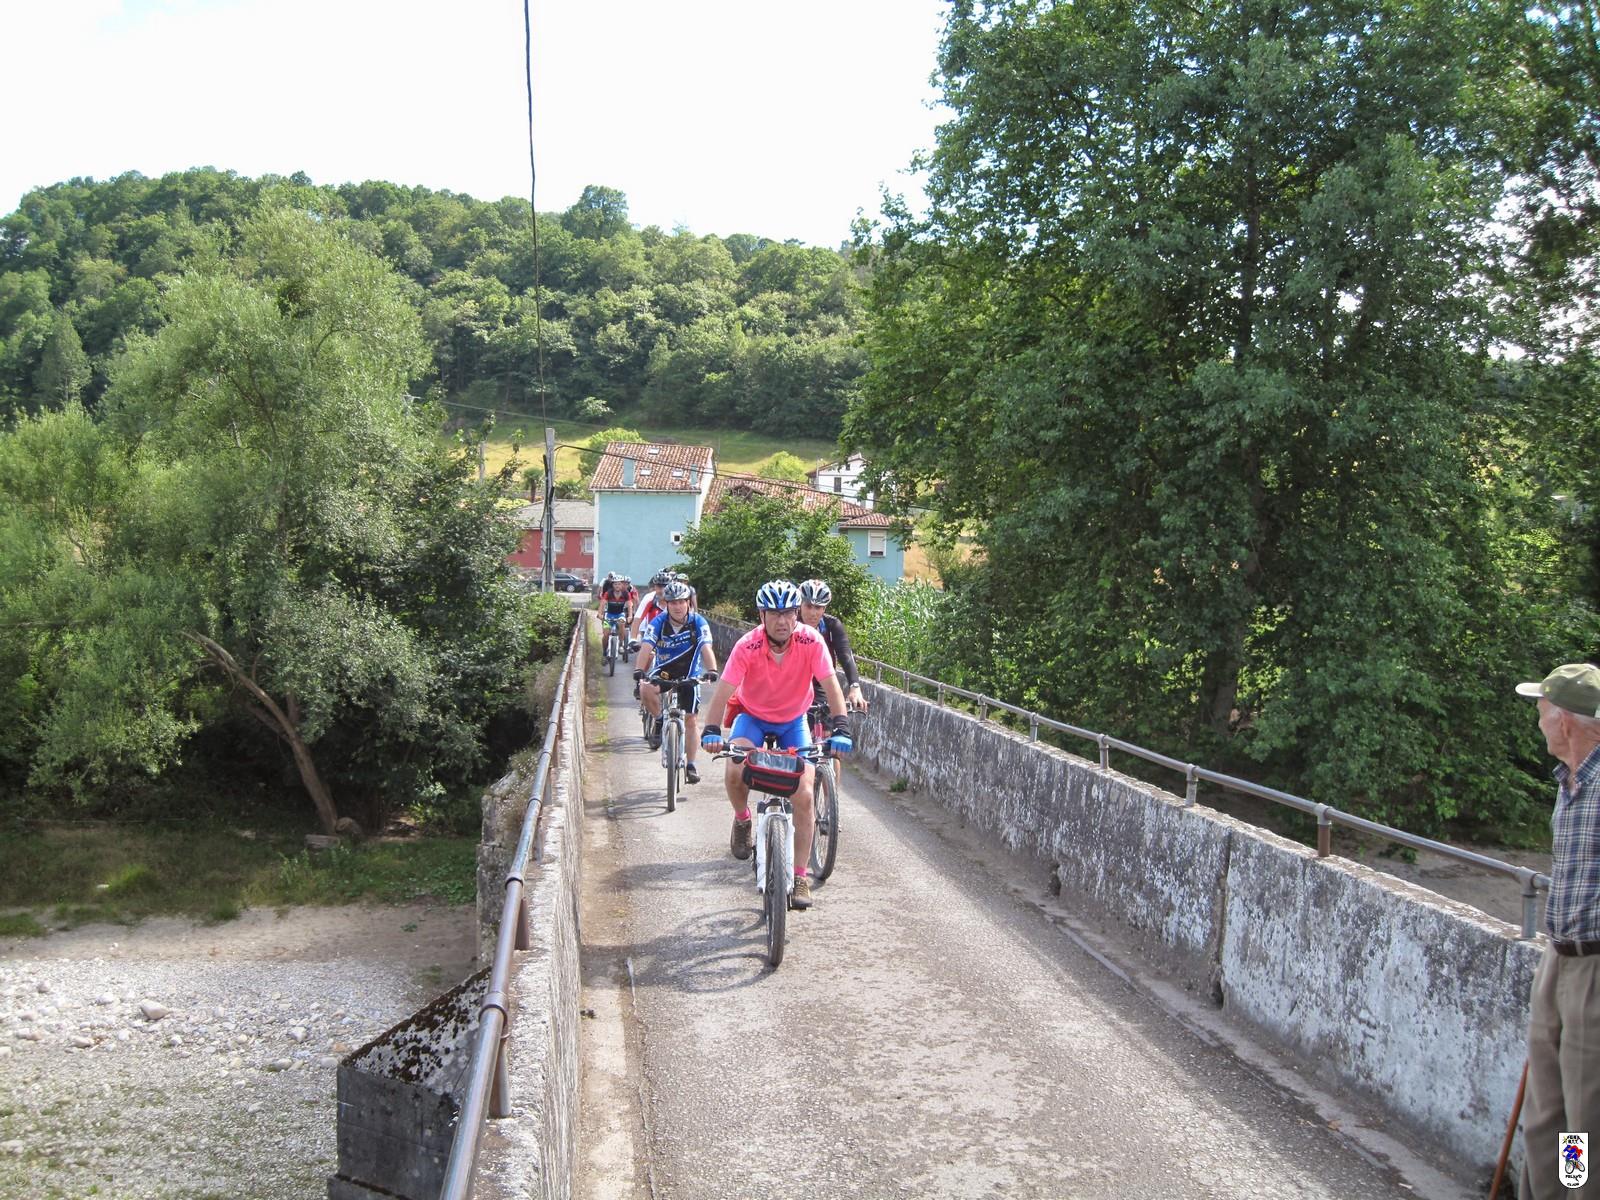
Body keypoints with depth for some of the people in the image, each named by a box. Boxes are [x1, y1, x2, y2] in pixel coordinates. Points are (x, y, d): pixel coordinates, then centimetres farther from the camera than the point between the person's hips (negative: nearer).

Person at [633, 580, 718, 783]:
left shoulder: (698, 622, -15)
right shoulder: (658, 623, -15)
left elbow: (706, 648, -26)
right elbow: (646, 647, -27)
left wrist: (711, 670, -45)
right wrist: (639, 670, -45)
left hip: (689, 674, 0)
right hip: (663, 671, 0)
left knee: (691, 720, -1)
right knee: (646, 692, -32)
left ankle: (691, 765, 11)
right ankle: (660, 721, -4)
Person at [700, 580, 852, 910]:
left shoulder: (811, 641, -24)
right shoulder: (748, 646, -26)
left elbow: (831, 685, -26)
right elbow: (724, 690, -31)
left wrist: (841, 728, -39)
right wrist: (711, 730, -46)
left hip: (794, 722, 1)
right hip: (753, 718, -1)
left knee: (804, 795, -12)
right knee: (734, 774, -29)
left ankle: (800, 877, 0)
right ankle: (743, 820, 5)